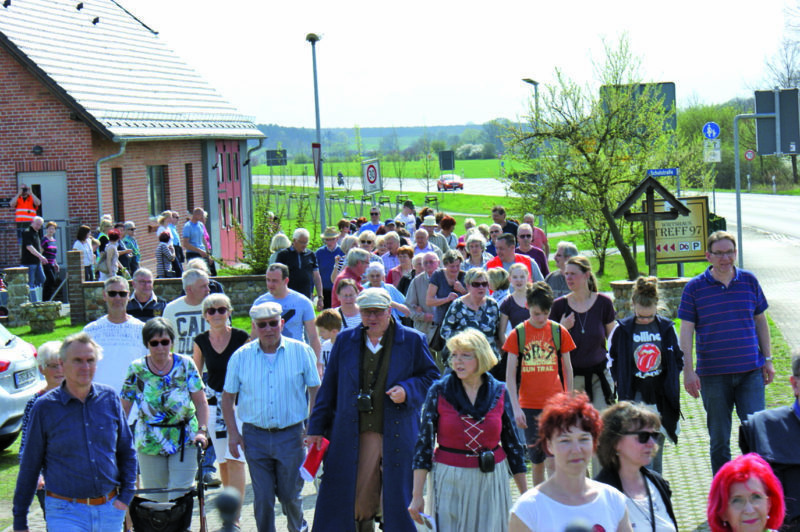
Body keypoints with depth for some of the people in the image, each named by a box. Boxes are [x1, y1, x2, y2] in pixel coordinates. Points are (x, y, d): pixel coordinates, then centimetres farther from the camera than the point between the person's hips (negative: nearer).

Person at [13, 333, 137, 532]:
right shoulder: (44, 407, -3)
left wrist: (125, 497, 3)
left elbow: (127, 451, 14)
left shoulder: (109, 398, 5)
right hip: (66, 513, -3)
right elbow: (29, 466, 3)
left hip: (110, 510, 3)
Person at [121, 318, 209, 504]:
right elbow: (124, 407, 2)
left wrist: (202, 430, -14)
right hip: (150, 443, 1)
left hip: (184, 440, -1)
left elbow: (201, 402, -2)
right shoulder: (137, 369, -2)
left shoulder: (185, 365, -3)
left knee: (180, 498, -7)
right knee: (155, 500, 2)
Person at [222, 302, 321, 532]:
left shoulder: (301, 352, 0)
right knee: (262, 498, 1)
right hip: (255, 436, 1)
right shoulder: (241, 357, 3)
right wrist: (232, 432, 2)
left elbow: (315, 390, 4)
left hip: (291, 434, -1)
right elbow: (228, 396, 10)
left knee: (290, 494, 7)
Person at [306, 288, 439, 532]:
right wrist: (317, 428, 10)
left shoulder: (412, 341, 3)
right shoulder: (345, 340, 10)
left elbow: (431, 377, 9)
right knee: (358, 499, 0)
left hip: (398, 436, -1)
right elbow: (329, 387, 13)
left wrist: (407, 390, -11)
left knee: (398, 499, 3)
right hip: (355, 436, 1)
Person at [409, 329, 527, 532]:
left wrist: (525, 494, 10)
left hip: (491, 481, 2)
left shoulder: (499, 392, 2)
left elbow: (512, 444, 9)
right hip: (449, 483, -1)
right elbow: (424, 443, -1)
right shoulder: (439, 391, -3)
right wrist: (417, 496, -6)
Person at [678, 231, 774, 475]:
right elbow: (686, 331, -2)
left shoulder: (749, 281, 5)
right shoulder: (695, 287, -2)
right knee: (719, 440, 8)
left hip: (750, 371, 1)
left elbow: (760, 321, 14)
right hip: (712, 375, -1)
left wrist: (767, 359, 11)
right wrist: (688, 371, -8)